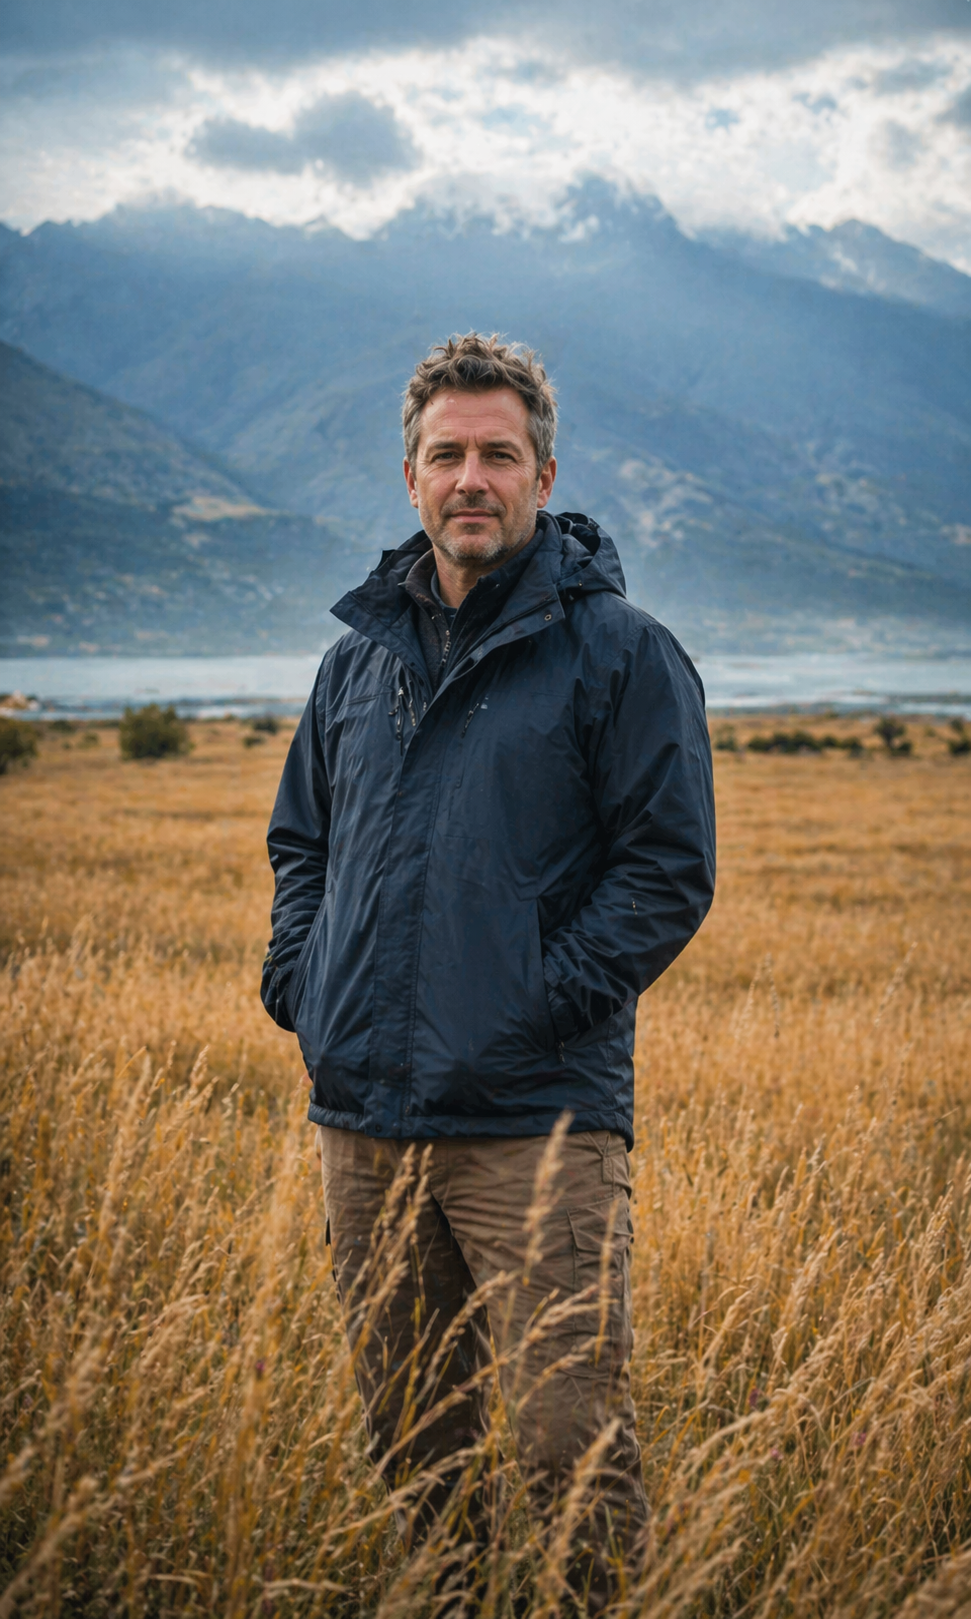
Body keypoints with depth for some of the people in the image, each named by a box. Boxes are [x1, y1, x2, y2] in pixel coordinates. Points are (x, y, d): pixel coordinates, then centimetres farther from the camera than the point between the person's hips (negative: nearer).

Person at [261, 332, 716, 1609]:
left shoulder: (620, 652, -2)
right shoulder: (362, 654, 15)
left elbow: (670, 870, -6)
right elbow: (301, 842, 23)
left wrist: (538, 1003, -14)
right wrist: (300, 986, 8)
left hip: (539, 1118, -5)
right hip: (362, 1118, 6)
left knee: (572, 1447, -8)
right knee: (409, 1442, 15)